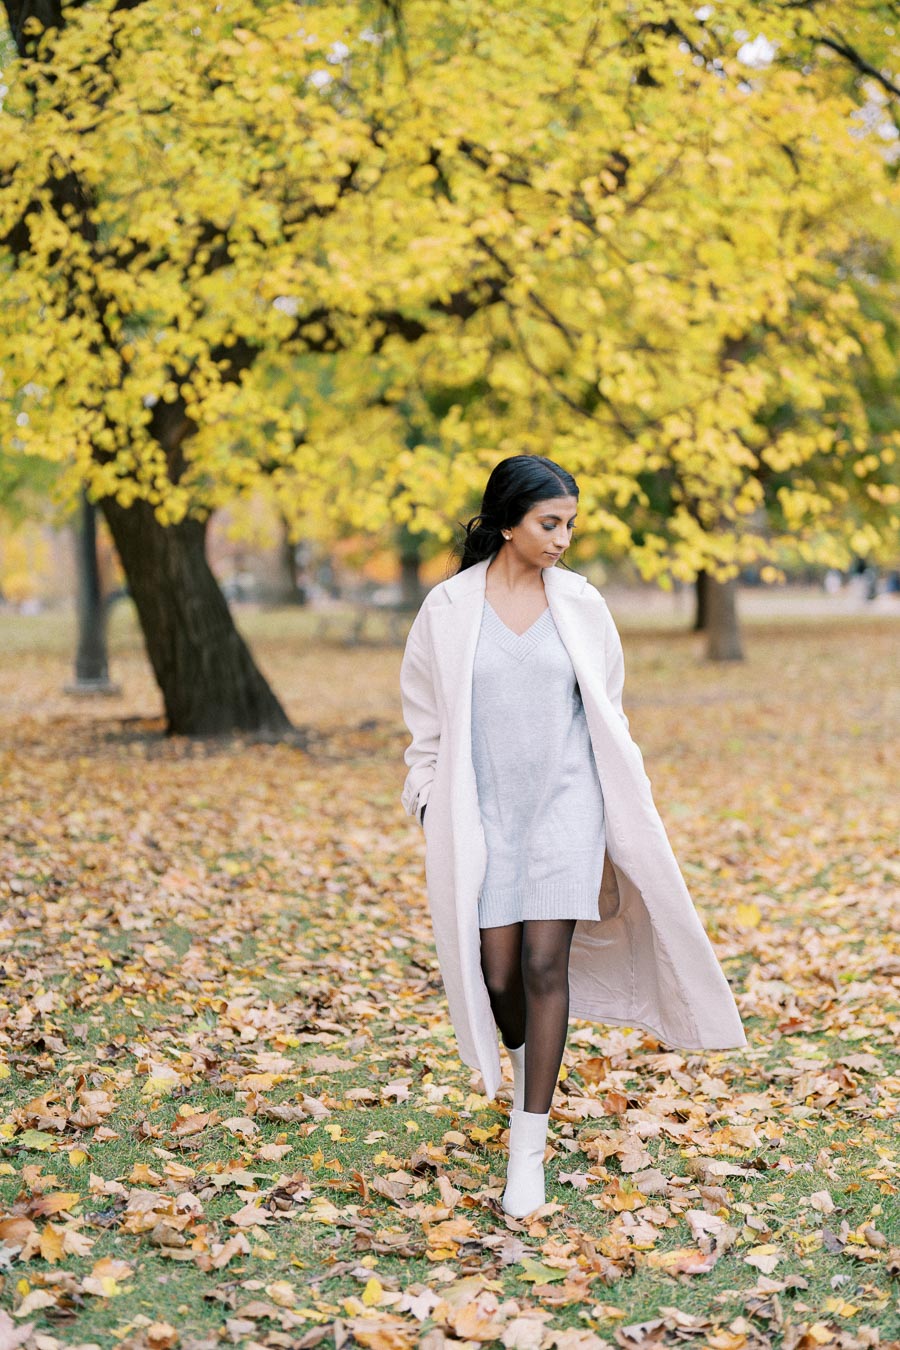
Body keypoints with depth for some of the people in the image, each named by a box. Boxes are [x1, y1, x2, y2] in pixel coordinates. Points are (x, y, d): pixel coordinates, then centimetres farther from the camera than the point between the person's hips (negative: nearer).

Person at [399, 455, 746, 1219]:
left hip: (564, 804, 0)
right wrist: (433, 811, 5)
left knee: (545, 964, -7)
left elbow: (606, 713, 10)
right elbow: (425, 721, 7)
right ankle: (526, 1069, 36)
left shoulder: (580, 603, 2)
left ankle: (529, 1151, 2)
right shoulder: (448, 608, -2)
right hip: (483, 812, 0)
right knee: (497, 975, 0)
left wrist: (615, 821, 9)